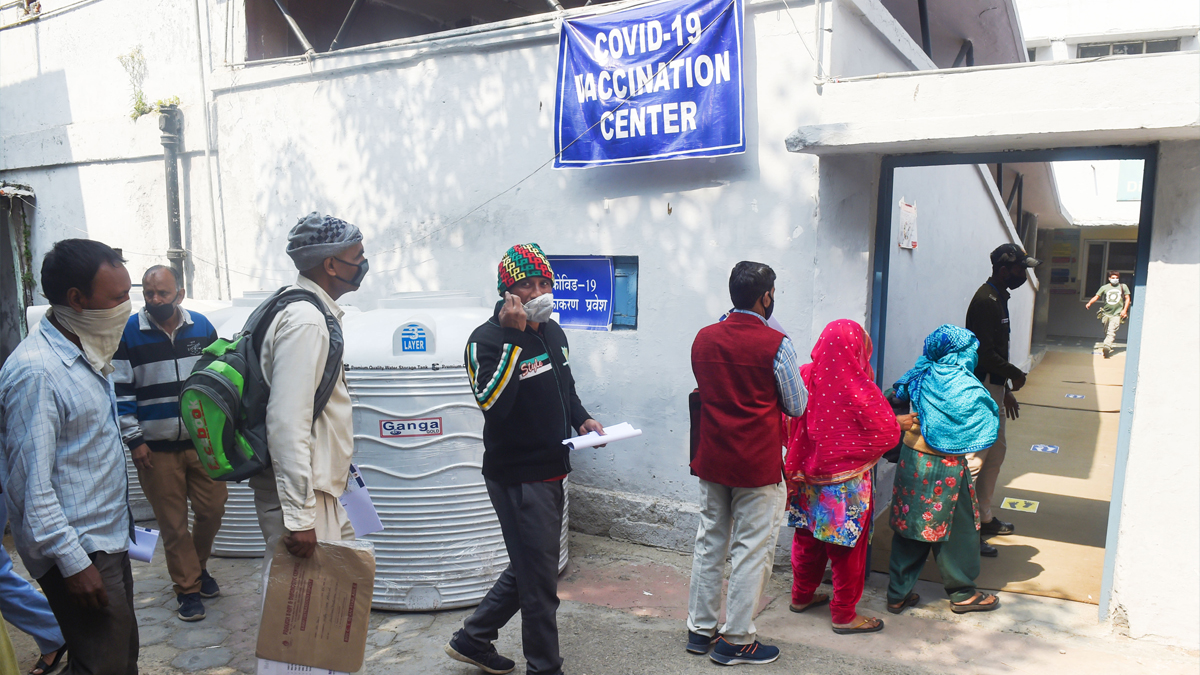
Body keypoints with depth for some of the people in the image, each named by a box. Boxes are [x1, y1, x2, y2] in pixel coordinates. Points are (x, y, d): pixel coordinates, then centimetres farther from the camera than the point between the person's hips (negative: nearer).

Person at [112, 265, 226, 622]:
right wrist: (134, 440, -6)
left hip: (203, 442, 2)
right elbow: (120, 391, -4)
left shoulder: (202, 327, 2)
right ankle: (188, 587, 21)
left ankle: (198, 566, 34)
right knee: (173, 523, 6)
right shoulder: (129, 333, -6)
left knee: (212, 510, 8)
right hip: (157, 448, -2)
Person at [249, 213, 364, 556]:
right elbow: (287, 423, -27)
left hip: (320, 488, 10)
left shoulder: (312, 312, 11)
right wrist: (299, 517, -27)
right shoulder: (305, 321, -21)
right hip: (297, 492, -10)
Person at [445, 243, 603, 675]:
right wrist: (514, 336, -30)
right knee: (539, 577, 1)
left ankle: (472, 639, 37)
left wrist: (581, 420, 4)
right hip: (517, 476, -9)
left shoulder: (553, 332, 10)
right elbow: (493, 403, -30)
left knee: (529, 568, 20)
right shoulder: (487, 340, -15)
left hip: (550, 470, 9)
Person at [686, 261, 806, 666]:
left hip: (711, 460, 6)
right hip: (759, 465, -5)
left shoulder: (703, 339, 2)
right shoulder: (775, 344, -14)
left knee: (709, 543, 15)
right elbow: (797, 406, -4)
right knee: (752, 550, 5)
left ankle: (700, 629, 26)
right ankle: (736, 641, 14)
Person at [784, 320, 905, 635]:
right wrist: (902, 423, 9)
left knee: (807, 538, 21)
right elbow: (887, 432, -12)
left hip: (808, 478, 5)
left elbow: (787, 424, 2)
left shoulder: (804, 378, -8)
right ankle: (844, 614, 22)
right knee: (847, 545, 9)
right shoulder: (860, 389, -21)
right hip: (846, 484, -5)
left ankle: (802, 595, 38)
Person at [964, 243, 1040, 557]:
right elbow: (985, 354, -24)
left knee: (996, 451, 19)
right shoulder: (986, 301, -18)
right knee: (975, 458, -8)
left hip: (994, 388, 11)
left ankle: (985, 518, 30)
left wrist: (1006, 391, 20)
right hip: (981, 389, -11)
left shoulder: (998, 298, 15)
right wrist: (1016, 375, -9)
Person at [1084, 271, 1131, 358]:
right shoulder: (1104, 287, 6)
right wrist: (1089, 303, -17)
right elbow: (1096, 297, 2)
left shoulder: (1123, 287, 6)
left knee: (1111, 331, -17)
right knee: (1106, 332, 11)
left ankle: (1107, 346, -31)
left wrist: (1124, 310, -2)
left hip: (1117, 314, -3)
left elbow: (1127, 298, 8)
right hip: (1106, 313, 3)